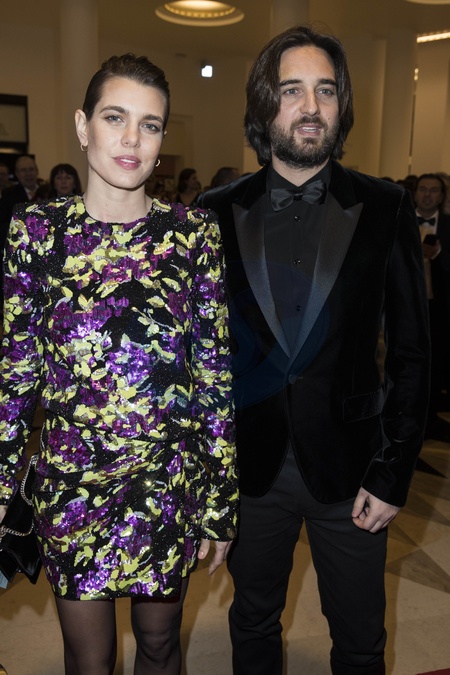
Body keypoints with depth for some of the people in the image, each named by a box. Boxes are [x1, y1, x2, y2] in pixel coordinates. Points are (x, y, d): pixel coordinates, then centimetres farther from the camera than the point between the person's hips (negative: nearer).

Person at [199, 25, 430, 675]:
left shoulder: (385, 209, -5)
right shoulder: (219, 212, -2)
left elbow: (411, 352, -4)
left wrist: (392, 474, -6)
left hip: (349, 469, 0)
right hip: (249, 467, 1)